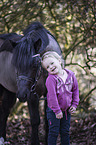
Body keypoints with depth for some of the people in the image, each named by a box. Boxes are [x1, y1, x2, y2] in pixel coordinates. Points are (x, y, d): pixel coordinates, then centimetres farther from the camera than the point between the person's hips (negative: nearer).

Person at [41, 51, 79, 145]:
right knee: (54, 132, 0)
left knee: (65, 132, 14)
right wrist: (57, 111, -22)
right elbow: (52, 96, -22)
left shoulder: (70, 75, -3)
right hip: (53, 110, -4)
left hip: (66, 110, 4)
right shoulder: (51, 79, -20)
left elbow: (75, 90, 8)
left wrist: (74, 105, 3)